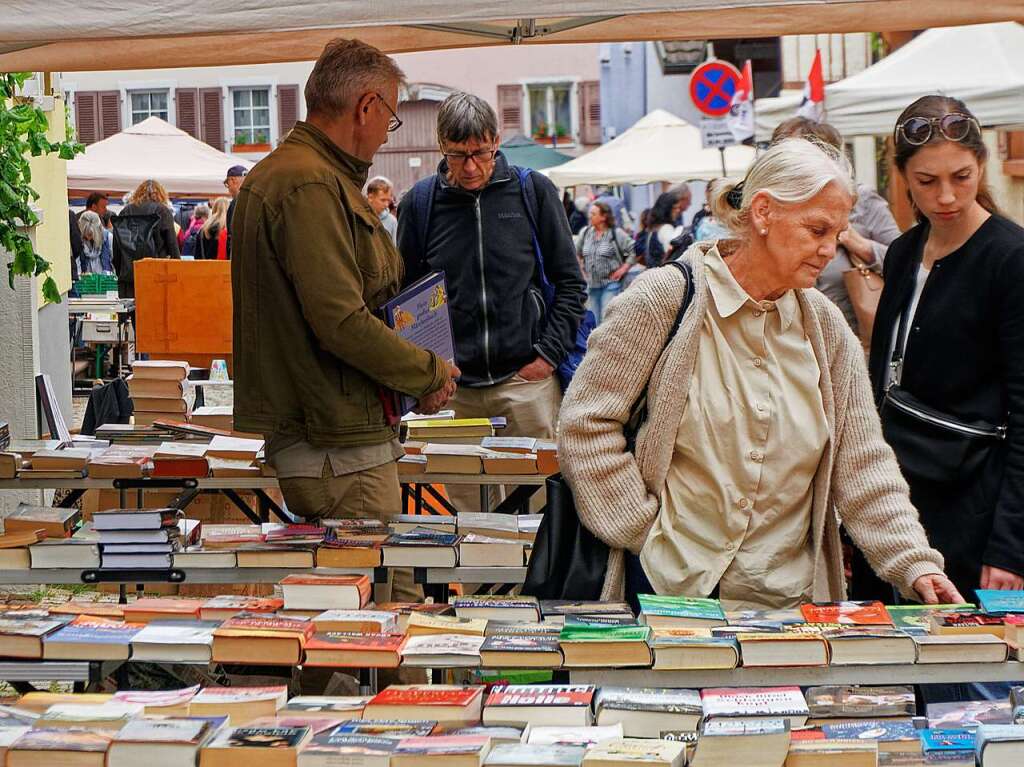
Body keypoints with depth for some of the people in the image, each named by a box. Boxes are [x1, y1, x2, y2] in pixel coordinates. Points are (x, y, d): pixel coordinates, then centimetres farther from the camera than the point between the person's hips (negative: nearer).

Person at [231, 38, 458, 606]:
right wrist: (429, 373, -9)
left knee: (400, 594, 14)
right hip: (338, 445, -11)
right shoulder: (310, 185, -17)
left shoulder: (273, 176, 18)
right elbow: (341, 319, -24)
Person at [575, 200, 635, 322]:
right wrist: (581, 270, 11)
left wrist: (623, 269, -9)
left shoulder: (617, 234, -8)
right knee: (592, 319, 8)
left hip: (610, 284, -5)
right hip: (591, 284, 5)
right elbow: (576, 254, 20)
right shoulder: (585, 233, 6)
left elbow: (634, 251, -7)